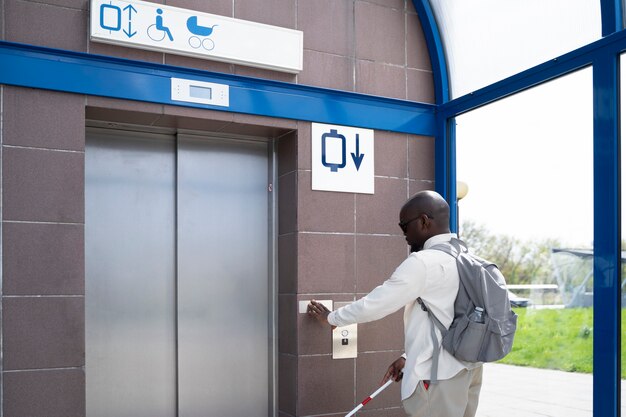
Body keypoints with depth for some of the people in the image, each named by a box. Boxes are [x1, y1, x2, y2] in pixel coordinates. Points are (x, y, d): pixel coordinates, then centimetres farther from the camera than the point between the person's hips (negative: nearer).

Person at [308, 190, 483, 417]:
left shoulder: (424, 262, -16)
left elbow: (374, 304, -11)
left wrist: (331, 317, 4)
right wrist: (410, 356, 17)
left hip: (440, 375, -9)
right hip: (468, 368, 9)